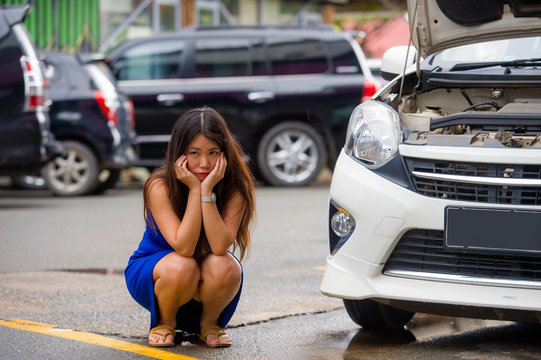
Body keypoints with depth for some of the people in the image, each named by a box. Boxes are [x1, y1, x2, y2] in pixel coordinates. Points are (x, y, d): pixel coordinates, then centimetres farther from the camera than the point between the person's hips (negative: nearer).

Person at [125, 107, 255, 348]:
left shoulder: (234, 188, -18)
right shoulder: (160, 187, -23)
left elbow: (220, 247, -31)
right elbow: (183, 247, -32)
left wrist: (207, 191, -36)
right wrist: (194, 189, -35)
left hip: (206, 285, 2)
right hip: (151, 271, -2)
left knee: (224, 267, -33)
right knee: (181, 267, -36)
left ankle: (209, 323, -1)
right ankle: (165, 322, -3)